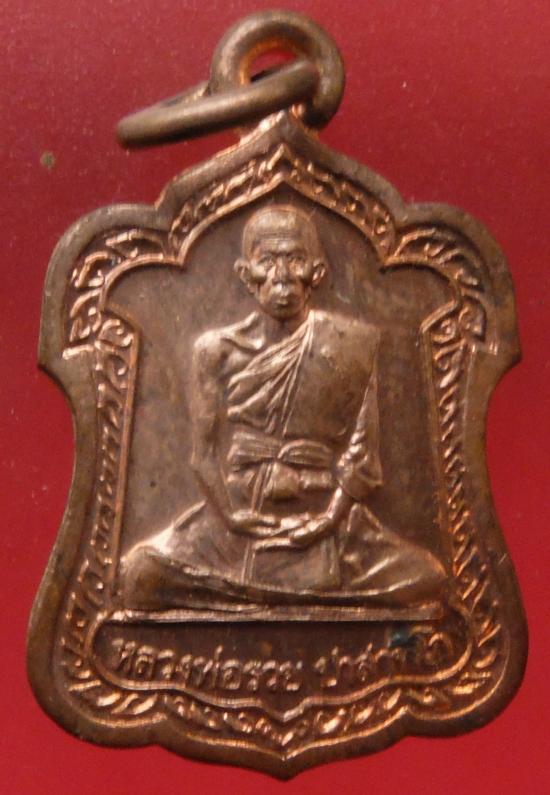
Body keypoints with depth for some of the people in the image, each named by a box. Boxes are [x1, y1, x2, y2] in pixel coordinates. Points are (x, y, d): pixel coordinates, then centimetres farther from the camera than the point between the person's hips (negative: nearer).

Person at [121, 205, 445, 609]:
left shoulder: (352, 343, 3)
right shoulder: (218, 349, 4)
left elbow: (362, 447, 0)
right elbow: (206, 452, 2)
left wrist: (331, 516, -9)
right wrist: (231, 514, -9)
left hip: (325, 520, 1)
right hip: (235, 520, 0)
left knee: (424, 579, -16)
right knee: (142, 571, -20)